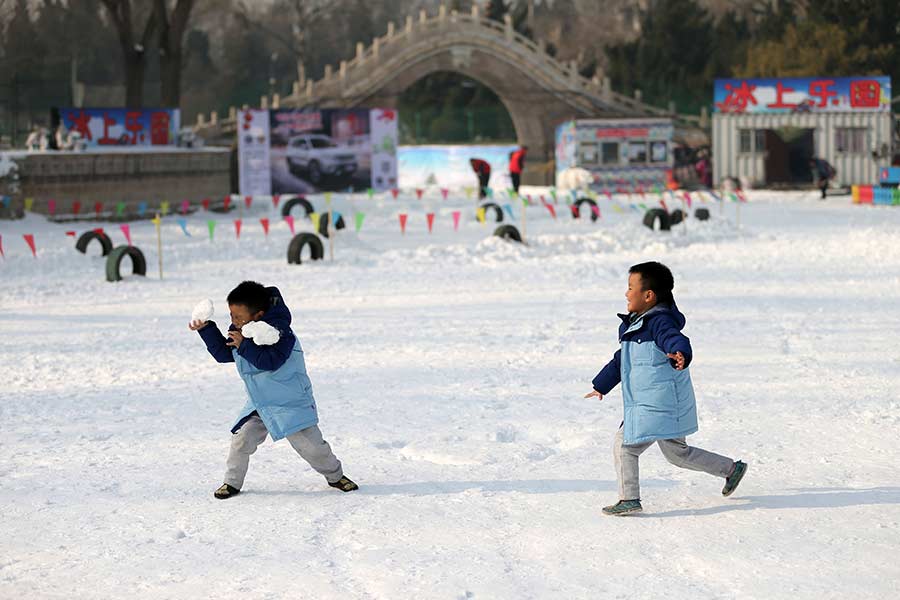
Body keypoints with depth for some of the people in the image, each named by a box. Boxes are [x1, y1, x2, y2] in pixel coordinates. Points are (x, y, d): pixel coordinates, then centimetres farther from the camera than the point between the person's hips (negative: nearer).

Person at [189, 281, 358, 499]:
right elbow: (223, 354, 12)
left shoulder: (277, 331, -24)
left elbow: (271, 361, -35)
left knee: (309, 443, -4)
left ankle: (335, 475, 19)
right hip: (259, 403, 6)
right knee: (241, 440, -7)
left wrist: (244, 345, -32)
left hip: (291, 401, -6)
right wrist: (206, 329, 1)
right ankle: (232, 482, 10)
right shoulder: (239, 332, 1)